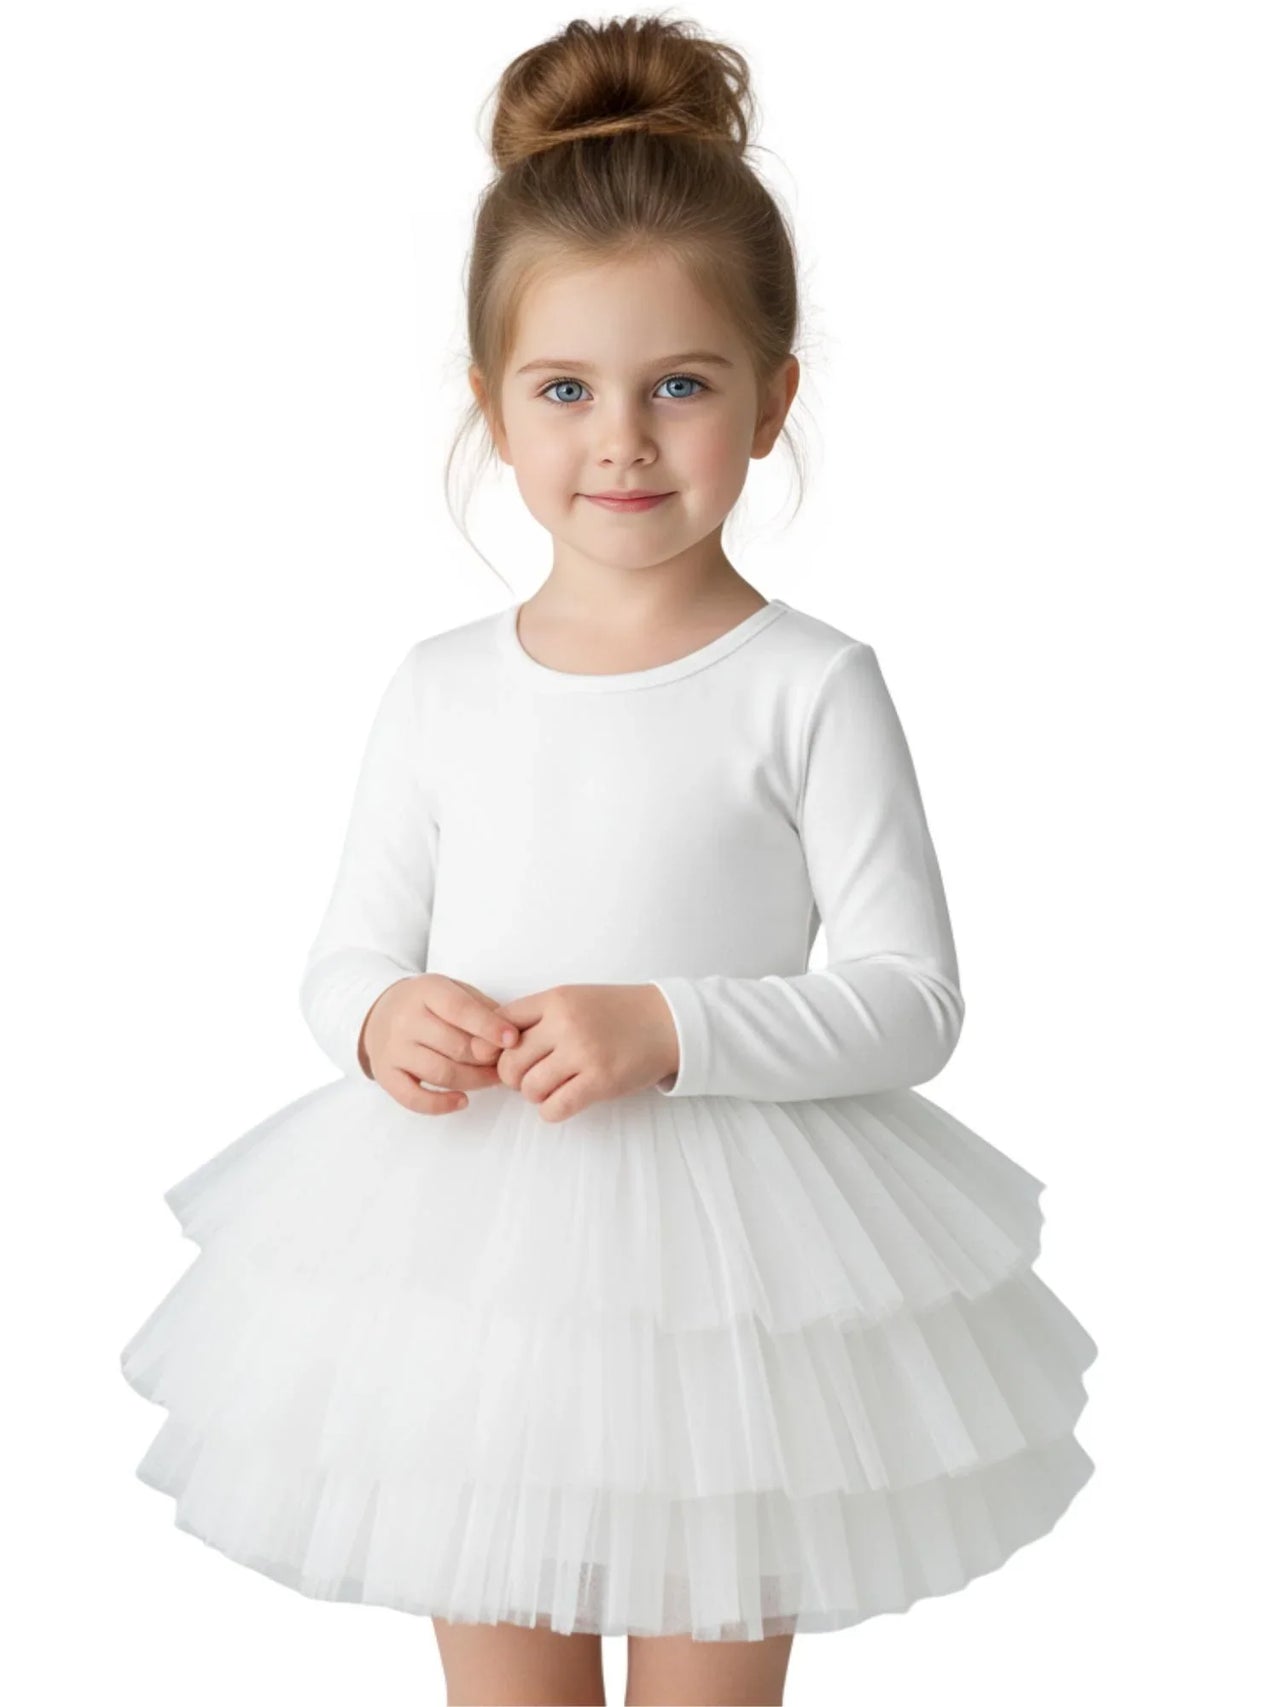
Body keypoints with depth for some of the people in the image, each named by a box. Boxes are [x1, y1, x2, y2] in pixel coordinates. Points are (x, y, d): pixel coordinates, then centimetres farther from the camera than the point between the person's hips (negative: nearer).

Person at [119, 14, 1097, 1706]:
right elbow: (348, 955, 10)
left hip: (725, 1262, -3)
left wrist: (670, 1028, -22)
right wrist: (388, 1018, -13)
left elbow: (909, 995, -9)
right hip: (470, 1246, 3)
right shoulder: (441, 689, 3)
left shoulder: (809, 685, -8)